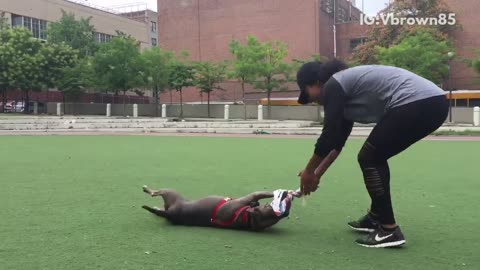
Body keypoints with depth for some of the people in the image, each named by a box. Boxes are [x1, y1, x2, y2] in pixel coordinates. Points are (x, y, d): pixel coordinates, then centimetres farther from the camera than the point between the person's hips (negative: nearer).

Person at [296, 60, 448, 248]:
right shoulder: (345, 84, 25)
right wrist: (317, 174, 31)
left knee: (368, 158, 0)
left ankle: (389, 231, -1)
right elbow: (338, 140, 29)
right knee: (374, 157, 20)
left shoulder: (333, 86, -2)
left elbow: (328, 137, -3)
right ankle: (376, 218, 31)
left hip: (417, 103, -10)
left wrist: (309, 172, 10)